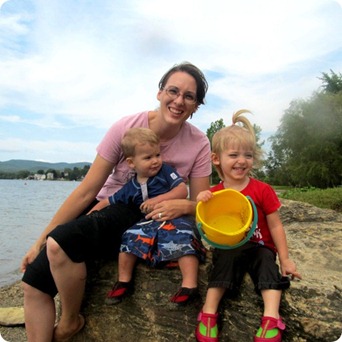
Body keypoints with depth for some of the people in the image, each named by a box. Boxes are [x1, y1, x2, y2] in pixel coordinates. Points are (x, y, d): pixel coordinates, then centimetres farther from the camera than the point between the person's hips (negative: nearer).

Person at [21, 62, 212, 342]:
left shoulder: (199, 144, -11)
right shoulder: (126, 127, -12)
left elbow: (200, 204, -4)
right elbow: (86, 191, -10)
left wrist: (182, 206, -29)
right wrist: (40, 241, -9)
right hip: (106, 204, 3)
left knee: (61, 242, -26)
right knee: (34, 280, -11)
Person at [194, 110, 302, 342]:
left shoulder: (262, 191, -7)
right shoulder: (214, 194, -3)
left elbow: (275, 226, -2)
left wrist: (285, 259, -2)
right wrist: (201, 205, -21)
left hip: (259, 247, 0)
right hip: (227, 248, 0)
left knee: (267, 260, -29)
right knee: (226, 259, -30)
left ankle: (271, 319, -34)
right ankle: (209, 313, -31)